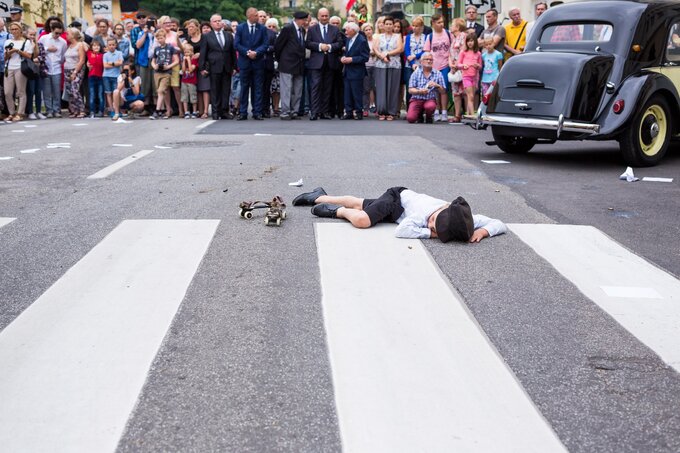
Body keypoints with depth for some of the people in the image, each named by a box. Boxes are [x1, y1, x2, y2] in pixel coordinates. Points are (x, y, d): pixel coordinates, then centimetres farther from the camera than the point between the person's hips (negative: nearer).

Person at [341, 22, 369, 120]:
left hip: (356, 72, -8)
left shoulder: (362, 41, -12)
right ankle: (349, 112, 13)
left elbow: (365, 57, -16)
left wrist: (351, 59, -20)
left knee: (357, 93, -1)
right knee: (347, 93, 8)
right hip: (347, 72, 8)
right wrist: (343, 57, -1)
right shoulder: (348, 39, 12)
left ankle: (358, 112, 7)